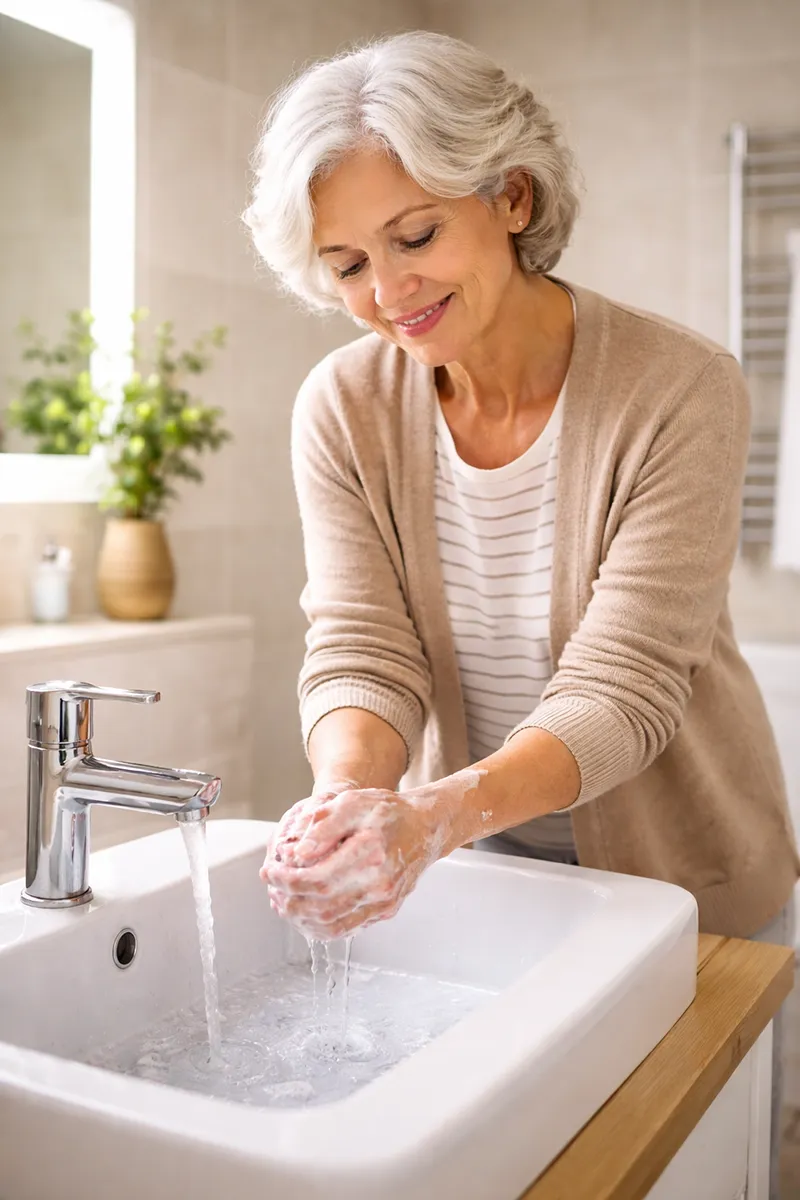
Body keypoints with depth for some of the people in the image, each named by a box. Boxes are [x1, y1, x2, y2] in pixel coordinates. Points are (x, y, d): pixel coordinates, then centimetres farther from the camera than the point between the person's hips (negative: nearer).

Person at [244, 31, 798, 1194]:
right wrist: (349, 794, -36)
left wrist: (436, 816, -42)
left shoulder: (681, 390, -22)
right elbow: (361, 653, -14)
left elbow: (623, 689, -25)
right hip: (472, 863, 3)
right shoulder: (344, 409, -11)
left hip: (679, 875, -2)